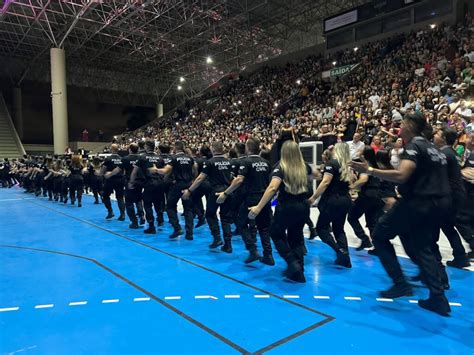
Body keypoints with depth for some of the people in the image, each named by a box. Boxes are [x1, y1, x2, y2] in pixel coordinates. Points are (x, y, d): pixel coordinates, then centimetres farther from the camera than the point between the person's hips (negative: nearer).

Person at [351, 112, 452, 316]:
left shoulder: (414, 145, -9)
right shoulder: (431, 147, 19)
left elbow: (401, 175, -26)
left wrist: (369, 170, -24)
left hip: (418, 203, -9)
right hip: (439, 204, 9)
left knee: (380, 235, 5)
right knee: (423, 248, 18)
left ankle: (400, 284, 3)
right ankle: (439, 299, 14)